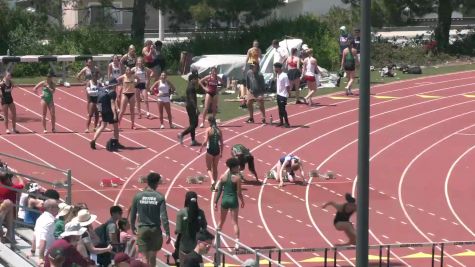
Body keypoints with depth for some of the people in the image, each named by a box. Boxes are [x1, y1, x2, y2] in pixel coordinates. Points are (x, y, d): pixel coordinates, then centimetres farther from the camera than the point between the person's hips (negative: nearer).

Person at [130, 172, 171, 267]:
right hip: (155, 230, 0)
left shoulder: (138, 196, -4)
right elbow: (164, 217, -12)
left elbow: (133, 215, 2)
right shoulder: (160, 197, -9)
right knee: (153, 256, 15)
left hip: (142, 230, 0)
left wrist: (133, 228, 17)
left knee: (145, 257, -1)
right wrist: (167, 233, -9)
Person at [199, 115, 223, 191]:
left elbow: (205, 141, -15)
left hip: (210, 150, -4)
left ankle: (212, 180, -18)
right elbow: (221, 143, 3)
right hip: (217, 151, 4)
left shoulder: (208, 130, -9)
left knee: (208, 168, 8)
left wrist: (201, 148, 2)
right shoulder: (219, 130, 3)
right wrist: (221, 152, 12)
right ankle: (214, 185, 19)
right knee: (215, 168, 17)